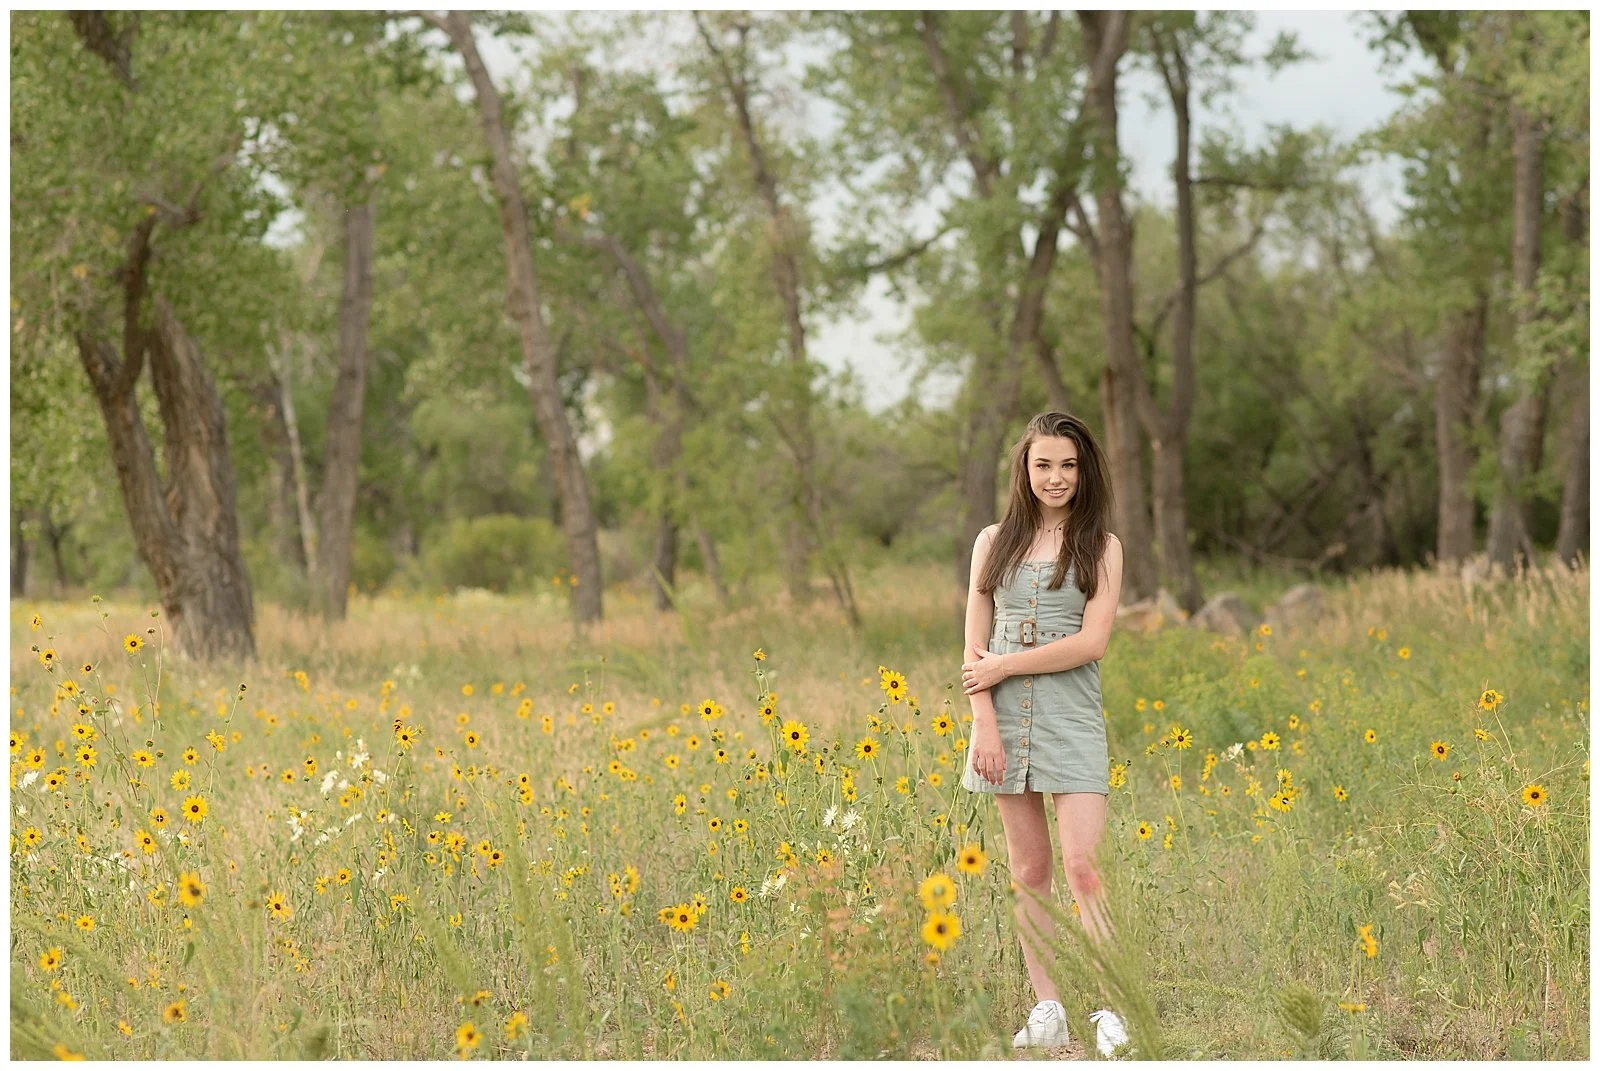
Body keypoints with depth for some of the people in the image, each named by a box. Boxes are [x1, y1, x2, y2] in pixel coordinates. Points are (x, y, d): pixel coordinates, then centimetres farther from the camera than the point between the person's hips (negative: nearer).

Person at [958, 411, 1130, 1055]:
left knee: (1082, 867, -11)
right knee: (1029, 869, 6)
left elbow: (1092, 641, -7)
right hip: (1004, 718, 3)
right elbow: (975, 649, 6)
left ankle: (1111, 1009, -7)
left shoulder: (1101, 547, 4)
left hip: (1071, 719, -2)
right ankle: (1047, 1009, 10)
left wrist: (1003, 666, -8)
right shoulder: (994, 542, 10)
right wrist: (984, 722, -6)